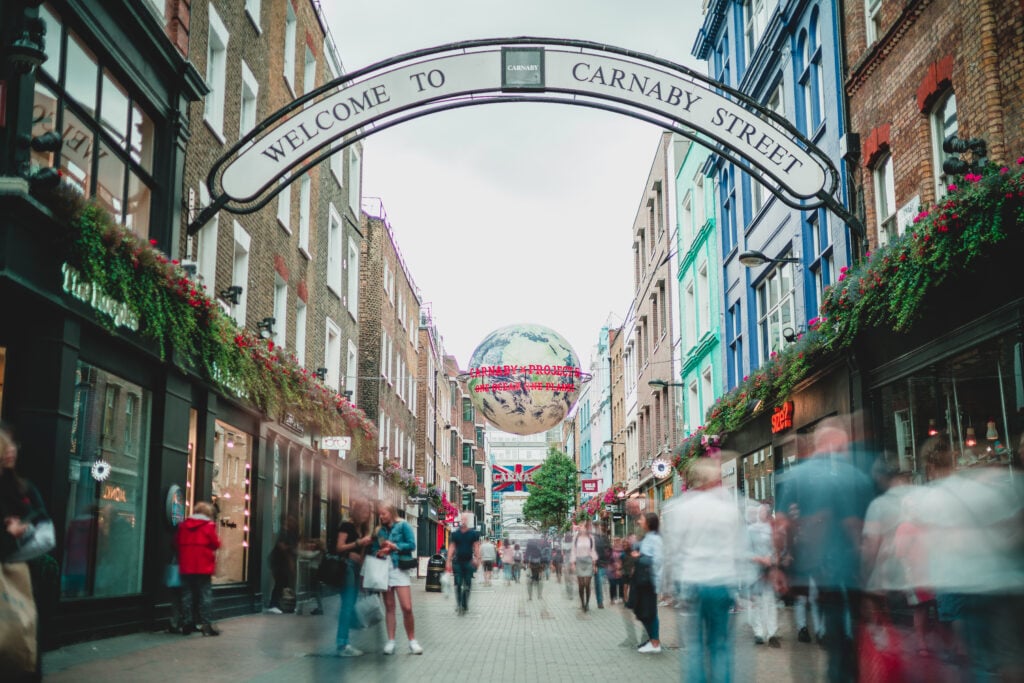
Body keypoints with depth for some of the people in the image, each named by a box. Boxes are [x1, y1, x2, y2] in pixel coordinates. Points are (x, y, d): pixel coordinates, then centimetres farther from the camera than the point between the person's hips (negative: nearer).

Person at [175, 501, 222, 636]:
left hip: (185, 567, 4)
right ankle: (207, 625, -6)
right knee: (205, 595, -1)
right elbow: (215, 544, -7)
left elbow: (178, 542, 10)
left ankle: (187, 624, 11)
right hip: (203, 567, -4)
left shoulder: (183, 525, 8)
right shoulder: (209, 525, -6)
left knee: (187, 594, 10)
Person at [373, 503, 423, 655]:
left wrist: (394, 546, -13)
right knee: (389, 607, 5)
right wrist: (378, 552, -8)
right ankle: (390, 641, 9)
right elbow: (374, 548, 13)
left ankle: (412, 641, 4)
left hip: (399, 569, -4)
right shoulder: (380, 531, 14)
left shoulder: (403, 525, 0)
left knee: (407, 608, -8)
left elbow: (412, 545, -7)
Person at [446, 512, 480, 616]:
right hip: (457, 562, 1)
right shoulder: (455, 533, 7)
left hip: (469, 562, -1)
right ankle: (458, 605, 0)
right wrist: (448, 561, 1)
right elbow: (452, 547, 7)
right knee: (458, 584, -4)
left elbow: (476, 547, 0)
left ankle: (464, 605, 11)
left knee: (467, 585, 3)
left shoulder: (474, 533, 4)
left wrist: (477, 559, -14)